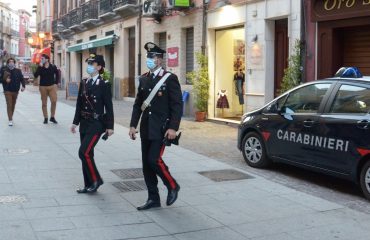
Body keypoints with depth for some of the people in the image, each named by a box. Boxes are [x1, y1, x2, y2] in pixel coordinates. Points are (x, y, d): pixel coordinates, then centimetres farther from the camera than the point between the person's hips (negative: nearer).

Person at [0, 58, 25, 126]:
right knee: (9, 105, -10)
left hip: (15, 91, 3)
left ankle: (11, 117, 32)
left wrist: (23, 86, -17)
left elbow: (22, 79, -2)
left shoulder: (18, 71, 2)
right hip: (7, 90, -3)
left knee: (13, 105, 14)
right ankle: (10, 120, -11)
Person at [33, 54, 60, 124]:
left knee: (54, 101, -9)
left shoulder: (53, 67, -1)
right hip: (43, 87, 1)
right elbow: (35, 75, -13)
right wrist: (40, 67, -18)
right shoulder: (40, 68, 0)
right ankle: (45, 118, 15)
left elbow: (57, 74, 17)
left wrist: (57, 82, 10)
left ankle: (52, 117, 6)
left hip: (52, 86, -1)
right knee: (44, 103, 5)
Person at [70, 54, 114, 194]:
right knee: (87, 154, 9)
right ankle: (89, 185, 19)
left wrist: (110, 126, -11)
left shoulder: (104, 84, -9)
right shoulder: (84, 83, 9)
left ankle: (96, 180, 1)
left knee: (84, 152, -15)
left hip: (96, 124, -7)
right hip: (84, 123, 7)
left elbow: (109, 107, -9)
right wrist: (76, 122, 13)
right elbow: (79, 104, 14)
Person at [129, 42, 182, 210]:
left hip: (161, 129, -6)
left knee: (154, 159, -14)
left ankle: (172, 186, 11)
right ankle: (153, 199, 18)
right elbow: (138, 104, 14)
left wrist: (173, 128, -17)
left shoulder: (170, 78, -7)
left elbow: (177, 105, -11)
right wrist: (133, 125, 6)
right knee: (146, 164, 7)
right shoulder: (143, 79, 11)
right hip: (146, 129, 6)